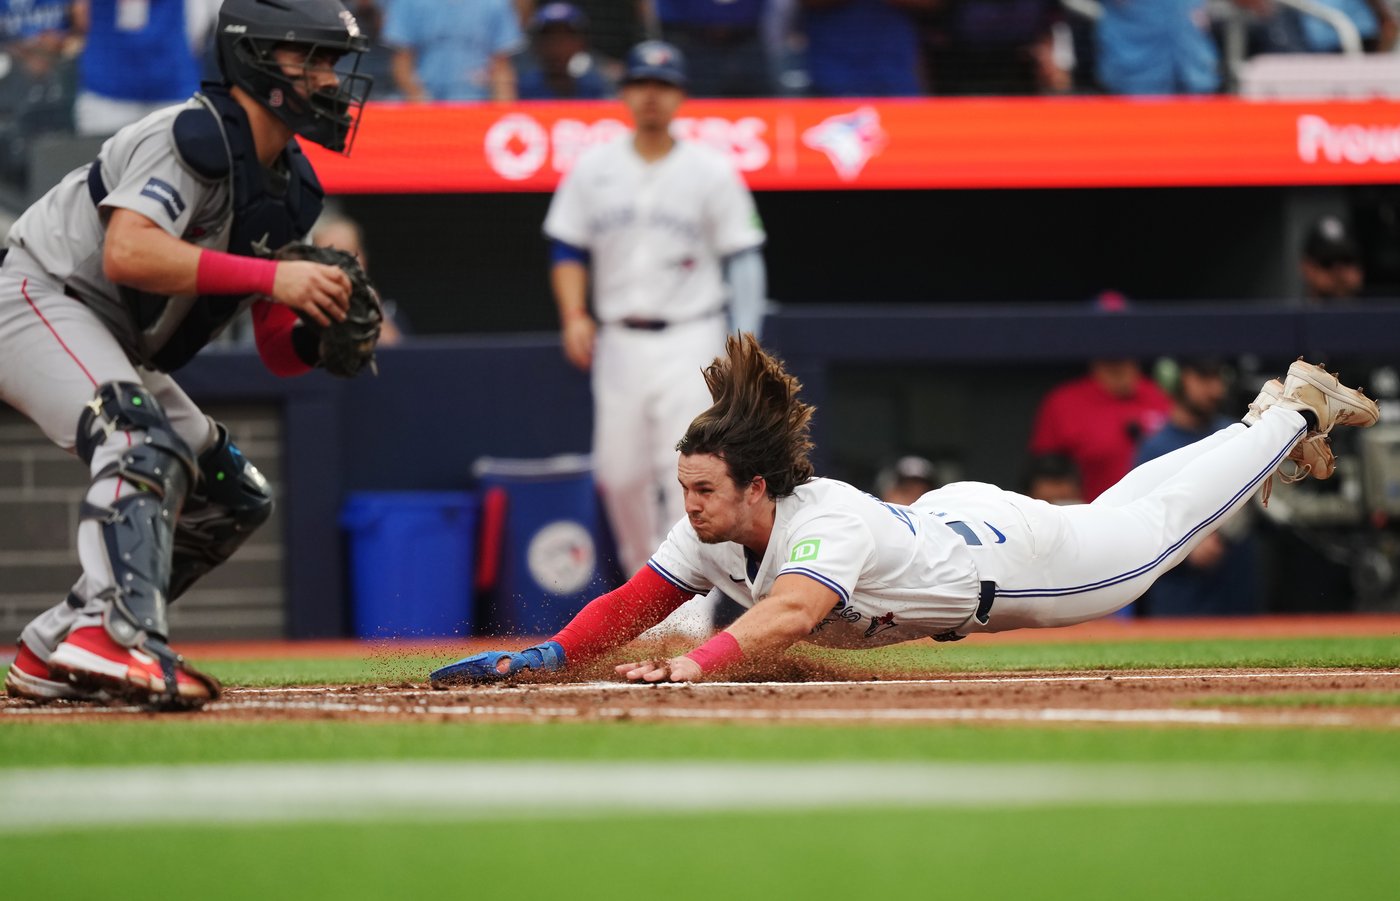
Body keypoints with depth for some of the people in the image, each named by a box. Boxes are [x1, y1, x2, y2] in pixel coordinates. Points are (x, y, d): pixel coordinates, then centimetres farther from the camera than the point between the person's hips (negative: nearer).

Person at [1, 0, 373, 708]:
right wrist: (271, 277, -36)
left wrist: (323, 330, -15)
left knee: (233, 499, 9)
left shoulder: (288, 189, 7)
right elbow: (126, 253, -37)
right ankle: (117, 635, -50)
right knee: (145, 445, -33)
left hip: (111, 350, 10)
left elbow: (278, 354, 8)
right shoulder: (196, 137, -20)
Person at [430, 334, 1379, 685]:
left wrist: (694, 665, -76)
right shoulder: (709, 534, -23)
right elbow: (632, 604, -21)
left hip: (1005, 553, -6)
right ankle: (1268, 418, 51)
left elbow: (787, 616, -62)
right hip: (942, 524, 6)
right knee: (1112, 511, 29)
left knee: (1151, 531, 16)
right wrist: (551, 654, -39)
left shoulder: (824, 522, -45)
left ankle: (1292, 414, 38)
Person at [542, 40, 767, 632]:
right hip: (619, 340, 3)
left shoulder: (711, 173, -1)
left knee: (687, 472, -14)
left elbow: (743, 263, 0)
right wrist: (574, 314, -6)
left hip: (689, 342, -3)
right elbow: (568, 250, 11)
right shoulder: (593, 170, 6)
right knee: (620, 474, 5)